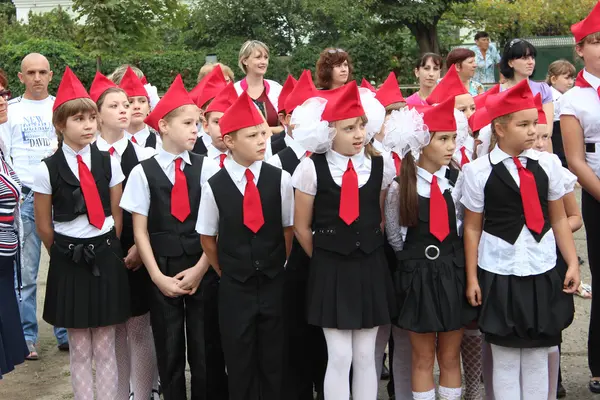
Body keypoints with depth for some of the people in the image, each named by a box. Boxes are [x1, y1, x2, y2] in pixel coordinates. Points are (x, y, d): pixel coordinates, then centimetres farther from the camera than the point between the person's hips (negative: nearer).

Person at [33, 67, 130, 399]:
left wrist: (107, 251, 8)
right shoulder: (47, 170, -7)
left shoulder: (108, 163, -1)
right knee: (79, 351, 7)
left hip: (106, 258, 1)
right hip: (68, 261, -1)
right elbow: (43, 226, 1)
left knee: (105, 348, 7)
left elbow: (117, 215, 7)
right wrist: (65, 254, 9)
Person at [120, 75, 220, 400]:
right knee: (169, 349, 10)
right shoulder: (143, 172, -1)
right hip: (162, 269, 0)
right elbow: (140, 230, 0)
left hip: (202, 268, 0)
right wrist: (157, 276, -6)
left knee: (203, 348, 5)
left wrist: (199, 269, -8)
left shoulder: (206, 168, 0)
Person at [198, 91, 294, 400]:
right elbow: (208, 238, 3)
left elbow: (289, 229, 3)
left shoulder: (280, 180, -6)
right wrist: (227, 274, 7)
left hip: (273, 286, 1)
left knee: (273, 362, 10)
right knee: (239, 364, 9)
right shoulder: (214, 186, -7)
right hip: (234, 290, 0)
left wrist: (276, 268, 7)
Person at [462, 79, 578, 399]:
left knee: (538, 355, 10)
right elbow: (472, 228, -2)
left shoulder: (548, 165, 2)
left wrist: (573, 263, 4)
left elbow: (559, 219, 9)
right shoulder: (478, 171, -6)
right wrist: (472, 278, -2)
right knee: (505, 358, 6)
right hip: (499, 274, -2)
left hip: (543, 272, 2)